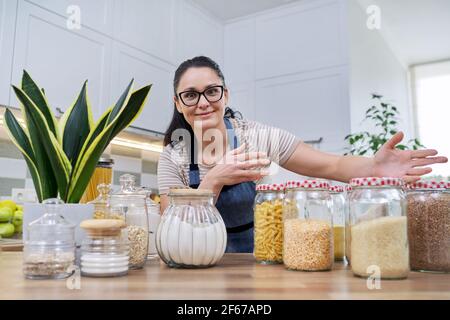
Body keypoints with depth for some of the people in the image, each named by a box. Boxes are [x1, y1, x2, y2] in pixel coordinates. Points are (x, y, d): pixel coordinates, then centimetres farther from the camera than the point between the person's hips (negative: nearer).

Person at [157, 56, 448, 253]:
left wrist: (373, 167, -35)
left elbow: (330, 166, -15)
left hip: (261, 256, 0)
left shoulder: (259, 136, -13)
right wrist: (214, 181, -28)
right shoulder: (172, 159, -9)